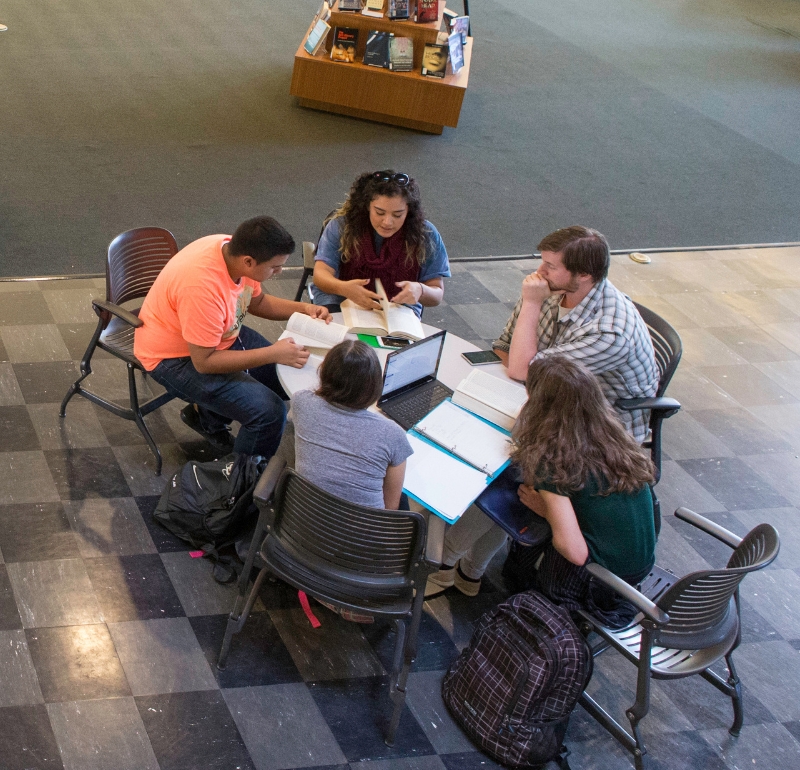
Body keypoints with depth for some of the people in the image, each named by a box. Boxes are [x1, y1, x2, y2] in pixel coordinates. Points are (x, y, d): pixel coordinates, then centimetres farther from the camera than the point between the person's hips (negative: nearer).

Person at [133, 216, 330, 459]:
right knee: (269, 411, -21)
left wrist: (302, 308, -7)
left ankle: (207, 416, 25)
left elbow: (256, 301, 9)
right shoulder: (203, 286, -36)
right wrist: (272, 354, -30)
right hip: (175, 358, -9)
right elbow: (204, 362, -30)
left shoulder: (235, 249, -12)